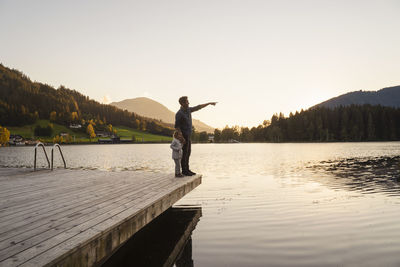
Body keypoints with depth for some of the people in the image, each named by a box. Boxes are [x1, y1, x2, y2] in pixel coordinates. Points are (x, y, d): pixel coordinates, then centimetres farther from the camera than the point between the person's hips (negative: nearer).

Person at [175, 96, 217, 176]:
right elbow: (176, 126, -17)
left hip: (188, 136, 9)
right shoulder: (179, 114, -18)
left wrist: (209, 103, 18)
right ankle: (184, 170, 6)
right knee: (184, 153, -2)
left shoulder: (188, 110, 7)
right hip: (183, 135, -9)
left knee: (188, 152, 12)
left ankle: (187, 169, 19)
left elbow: (198, 107, 17)